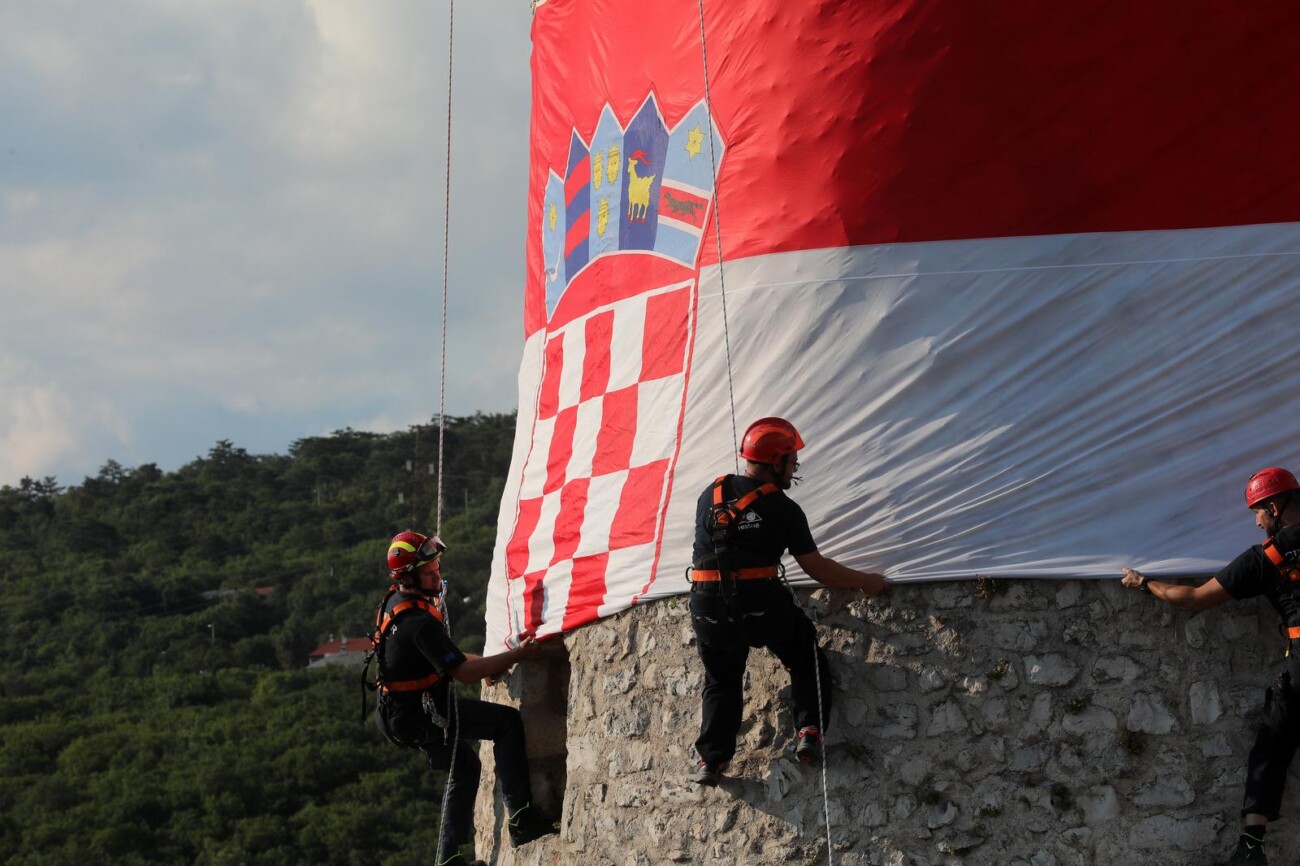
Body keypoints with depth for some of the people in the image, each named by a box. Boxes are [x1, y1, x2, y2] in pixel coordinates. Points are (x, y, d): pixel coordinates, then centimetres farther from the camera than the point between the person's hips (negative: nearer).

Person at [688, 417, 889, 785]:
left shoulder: (710, 496, 10)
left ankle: (710, 757, 13)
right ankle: (809, 732, 8)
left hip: (708, 609, 3)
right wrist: (865, 582, 13)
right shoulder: (783, 509, -2)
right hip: (762, 607, -3)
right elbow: (817, 568, 1)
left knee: (721, 682, 23)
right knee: (807, 658, 21)